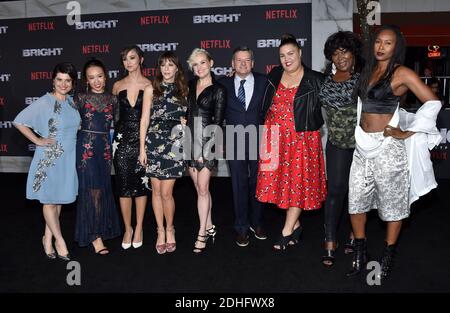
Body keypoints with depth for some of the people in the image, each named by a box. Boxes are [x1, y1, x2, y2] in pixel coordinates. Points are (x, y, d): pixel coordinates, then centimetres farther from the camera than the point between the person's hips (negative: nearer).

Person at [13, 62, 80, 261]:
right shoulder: (44, 102, -12)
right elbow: (18, 121, -11)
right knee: (49, 199, 5)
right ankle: (59, 240, 17)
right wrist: (37, 140, -12)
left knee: (59, 199, 13)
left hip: (68, 158, 6)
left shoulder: (72, 101, 5)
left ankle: (48, 238, 28)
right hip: (49, 159, -6)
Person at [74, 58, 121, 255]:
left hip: (105, 146, 3)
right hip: (86, 146, -3)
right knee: (92, 190, -3)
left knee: (103, 189, 9)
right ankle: (95, 235, 5)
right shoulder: (81, 98, 1)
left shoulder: (112, 99, 9)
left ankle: (102, 229, 24)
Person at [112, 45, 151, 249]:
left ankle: (139, 228, 20)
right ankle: (128, 228, 19)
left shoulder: (149, 85, 0)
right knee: (123, 185, 3)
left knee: (141, 183, 5)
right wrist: (112, 135, 10)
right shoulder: (118, 86, 8)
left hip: (142, 138, -2)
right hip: (122, 138, 2)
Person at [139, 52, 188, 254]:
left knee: (166, 192, -4)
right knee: (156, 190, 5)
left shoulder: (183, 91, 10)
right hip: (154, 143, 0)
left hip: (174, 145, 0)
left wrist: (185, 123, 0)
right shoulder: (151, 89, 6)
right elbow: (144, 120, 3)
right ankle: (160, 231, 21)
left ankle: (170, 229, 19)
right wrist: (142, 147, -1)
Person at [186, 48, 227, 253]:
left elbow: (217, 123, -6)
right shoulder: (190, 86, 12)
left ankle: (202, 234, 3)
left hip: (207, 142, -5)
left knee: (202, 188, -6)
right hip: (190, 140, 5)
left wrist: (206, 149, -11)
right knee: (200, 188, 10)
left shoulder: (218, 90, -3)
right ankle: (209, 227, 23)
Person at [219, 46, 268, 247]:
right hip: (235, 143, 0)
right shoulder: (224, 85, 4)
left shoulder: (263, 82, 3)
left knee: (257, 183, 11)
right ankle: (242, 228, 18)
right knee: (239, 185, 6)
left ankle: (256, 223, 28)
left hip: (259, 141, 0)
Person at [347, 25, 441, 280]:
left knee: (392, 203, 8)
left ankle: (388, 257, 25)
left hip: (387, 147, -6)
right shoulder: (368, 71, 11)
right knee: (356, 200, 8)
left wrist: (408, 133, -10)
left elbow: (433, 102, -11)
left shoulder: (402, 73, -6)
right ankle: (360, 254, 26)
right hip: (363, 146, 6)